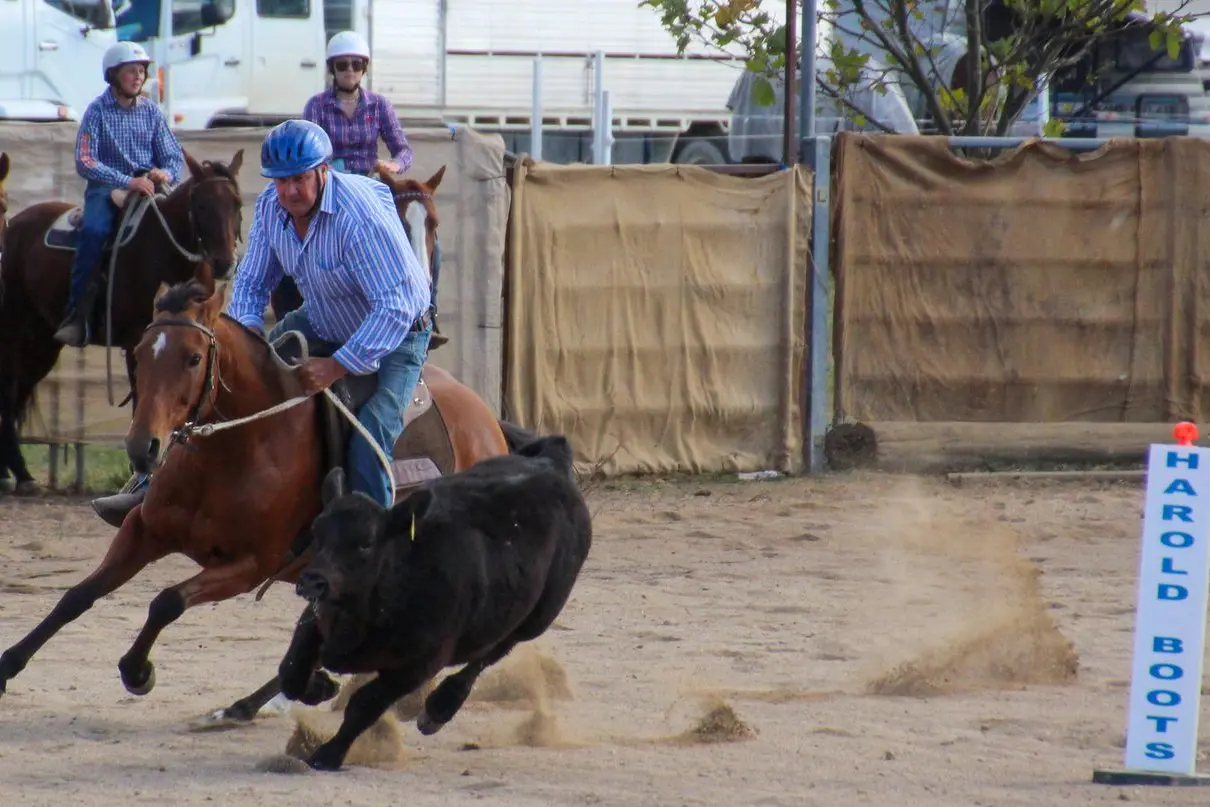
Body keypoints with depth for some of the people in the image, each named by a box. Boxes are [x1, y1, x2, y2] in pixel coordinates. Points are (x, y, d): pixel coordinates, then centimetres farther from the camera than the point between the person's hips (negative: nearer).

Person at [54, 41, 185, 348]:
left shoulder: (150, 111, 10)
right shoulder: (98, 111, -2)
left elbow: (174, 155, 10)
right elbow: (85, 162, -11)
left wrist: (167, 173, -15)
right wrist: (127, 182, -22)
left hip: (147, 186, 4)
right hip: (107, 188, -4)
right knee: (94, 230, -34)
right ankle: (76, 315, -32)